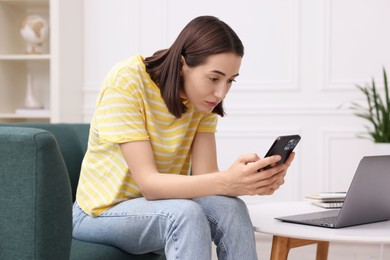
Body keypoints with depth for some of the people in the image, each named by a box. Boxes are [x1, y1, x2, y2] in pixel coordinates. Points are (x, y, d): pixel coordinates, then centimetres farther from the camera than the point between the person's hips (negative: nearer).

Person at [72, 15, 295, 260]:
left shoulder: (203, 99, -6)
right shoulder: (126, 82, -24)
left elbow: (204, 176, -15)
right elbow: (148, 182, -30)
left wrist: (254, 180, -36)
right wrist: (225, 182, -44)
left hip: (161, 204, 5)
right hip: (103, 212, -5)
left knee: (231, 209, -25)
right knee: (187, 213, -33)